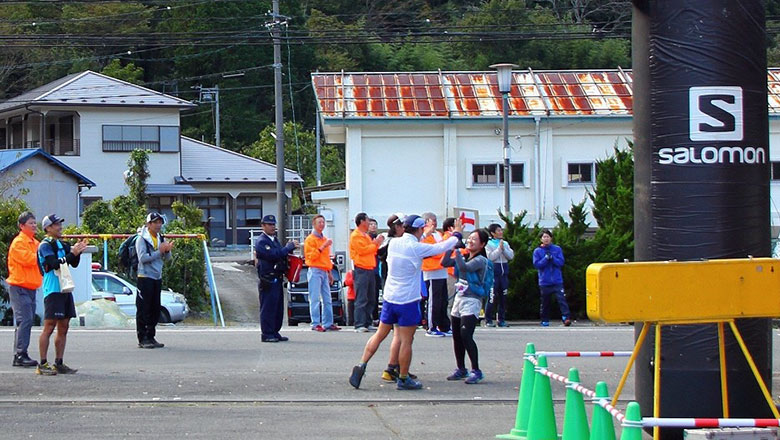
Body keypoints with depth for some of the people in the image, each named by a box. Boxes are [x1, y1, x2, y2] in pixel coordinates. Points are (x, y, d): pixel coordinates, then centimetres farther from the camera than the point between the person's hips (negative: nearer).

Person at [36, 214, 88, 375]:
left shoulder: (61, 245, 18)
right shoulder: (45, 246, -7)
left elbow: (74, 264, 18)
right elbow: (55, 264, -19)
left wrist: (78, 251, 2)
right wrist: (72, 253, -18)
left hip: (65, 289, 9)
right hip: (53, 290, -9)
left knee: (63, 328, 8)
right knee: (49, 327, -8)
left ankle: (59, 363, 12)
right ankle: (42, 365, -7)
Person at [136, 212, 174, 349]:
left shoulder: (161, 238, 14)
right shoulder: (142, 239, -7)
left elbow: (167, 258, 14)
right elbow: (143, 258, -18)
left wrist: (167, 250, -8)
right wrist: (159, 251, -21)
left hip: (157, 277, 7)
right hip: (145, 277, -7)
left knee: (155, 309, 9)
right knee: (143, 309, -6)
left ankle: (151, 337, 16)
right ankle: (142, 339, -5)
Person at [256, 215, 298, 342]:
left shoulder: (274, 239, 20)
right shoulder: (261, 242, -11)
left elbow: (280, 254, 24)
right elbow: (274, 255, -23)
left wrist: (289, 248, 6)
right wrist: (290, 246, -16)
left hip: (277, 278, 9)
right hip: (268, 280, -9)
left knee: (278, 308, 11)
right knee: (268, 307, -7)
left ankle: (275, 333, 17)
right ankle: (267, 334, -3)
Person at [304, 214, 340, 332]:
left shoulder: (325, 240, 20)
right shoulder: (310, 239, -4)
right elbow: (311, 256, -14)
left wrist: (329, 272, 23)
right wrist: (322, 247, -19)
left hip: (324, 272, 8)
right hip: (315, 271, -8)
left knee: (327, 299, 6)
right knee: (315, 299, -10)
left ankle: (328, 323, 8)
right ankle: (315, 324, -11)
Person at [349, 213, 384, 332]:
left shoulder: (366, 236, 22)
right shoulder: (355, 236, -6)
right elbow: (362, 250, -16)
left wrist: (377, 243, 9)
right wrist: (375, 243, -7)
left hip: (370, 269, 9)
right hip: (361, 270, -9)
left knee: (370, 299, 10)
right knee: (361, 299, -12)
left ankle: (367, 323, 15)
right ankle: (359, 325, -14)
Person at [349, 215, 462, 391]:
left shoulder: (393, 243, 1)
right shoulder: (417, 248, -14)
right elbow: (442, 247, -3)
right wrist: (456, 235, 18)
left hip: (389, 298, 6)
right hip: (408, 300, -6)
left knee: (380, 335, 15)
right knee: (406, 341, 2)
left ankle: (361, 366, 5)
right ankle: (403, 379, 9)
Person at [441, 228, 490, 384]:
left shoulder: (480, 260, -10)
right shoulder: (464, 257, 12)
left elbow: (464, 267, -27)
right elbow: (444, 263, 6)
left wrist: (457, 249, -21)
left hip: (471, 301, -8)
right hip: (459, 298, 8)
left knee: (466, 336, -18)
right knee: (456, 336, 10)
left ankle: (476, 371, -13)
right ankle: (461, 369, 23)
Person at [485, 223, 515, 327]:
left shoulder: (505, 243, 14)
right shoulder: (489, 244, -1)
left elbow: (511, 256, 3)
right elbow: (491, 257, -13)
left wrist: (504, 249, -9)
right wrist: (499, 248, -12)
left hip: (504, 272, 5)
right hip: (494, 271, -5)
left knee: (503, 296, 6)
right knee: (492, 296, -9)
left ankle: (501, 320, 12)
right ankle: (488, 320, -4)